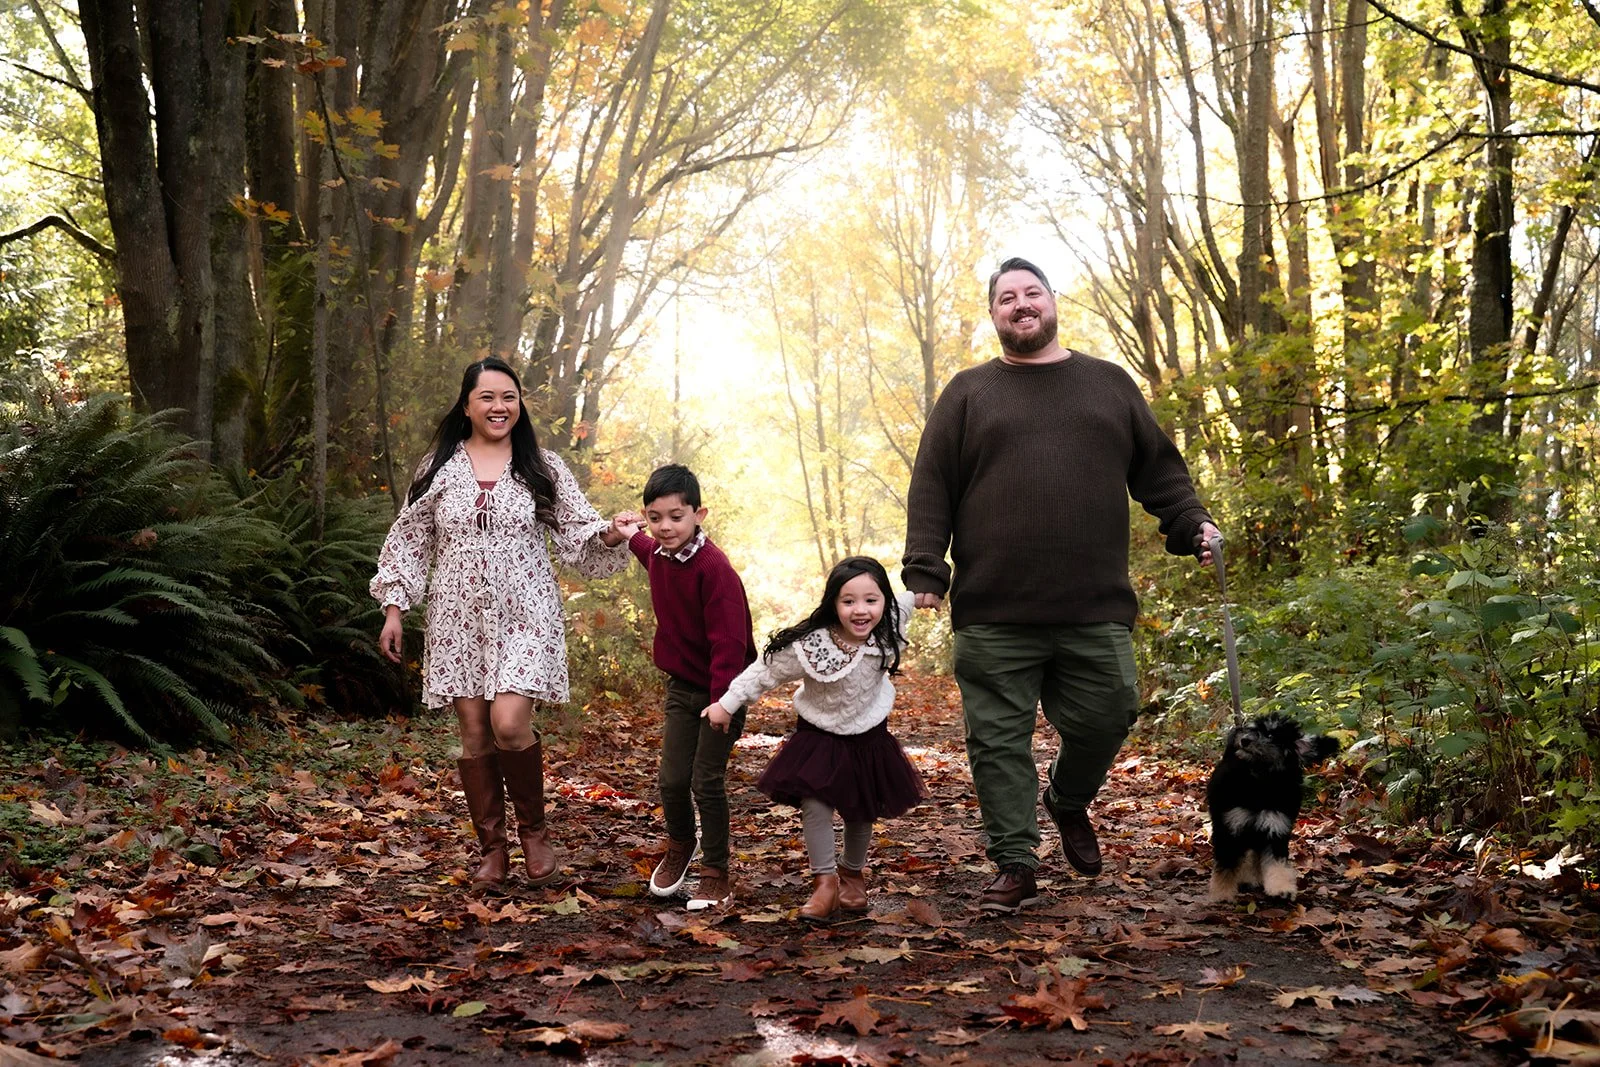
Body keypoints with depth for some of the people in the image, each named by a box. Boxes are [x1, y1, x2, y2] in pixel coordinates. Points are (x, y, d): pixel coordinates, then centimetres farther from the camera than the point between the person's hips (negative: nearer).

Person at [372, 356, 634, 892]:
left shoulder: (543, 469, 6)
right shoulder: (439, 469, 7)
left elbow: (578, 531, 3)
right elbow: (410, 541, 11)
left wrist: (608, 535, -19)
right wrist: (394, 609, 6)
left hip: (524, 617, -2)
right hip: (459, 619, 2)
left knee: (509, 724, -17)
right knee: (474, 734, 2)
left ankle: (534, 828, 8)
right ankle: (491, 847, 18)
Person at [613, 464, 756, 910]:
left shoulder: (714, 568, -23)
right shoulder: (658, 555, 1)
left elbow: (729, 639, -27)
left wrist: (723, 700, -32)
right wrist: (634, 534, 41)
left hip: (720, 690, -6)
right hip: (681, 685, 7)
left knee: (707, 782, -3)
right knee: (672, 779, 8)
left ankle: (716, 873, 12)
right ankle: (680, 845, 36)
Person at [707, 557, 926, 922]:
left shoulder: (887, 634, -20)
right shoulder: (808, 646, -30)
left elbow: (903, 603, 5)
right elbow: (765, 672, -17)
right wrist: (726, 704, -12)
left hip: (869, 738, 3)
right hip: (818, 737, -2)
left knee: (862, 814, 14)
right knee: (814, 806, -15)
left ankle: (852, 874, 38)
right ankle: (825, 882, 1)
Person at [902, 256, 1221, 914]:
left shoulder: (1110, 384, 17)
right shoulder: (968, 393, 12)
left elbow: (1159, 469, 19)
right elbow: (932, 490, 6)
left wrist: (1191, 525, 4)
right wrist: (925, 571, -4)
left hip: (1096, 611, 1)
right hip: (995, 614, -1)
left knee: (1105, 718, 2)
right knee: (999, 741, 0)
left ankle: (1068, 801, 33)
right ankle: (1014, 866, 10)